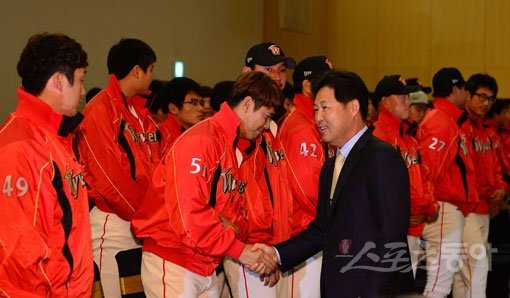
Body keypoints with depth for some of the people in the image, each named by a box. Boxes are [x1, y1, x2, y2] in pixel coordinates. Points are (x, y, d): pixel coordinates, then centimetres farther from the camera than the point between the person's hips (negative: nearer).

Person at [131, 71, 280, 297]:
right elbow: (187, 215, -24)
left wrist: (234, 229, -10)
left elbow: (236, 211, 14)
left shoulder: (234, 148, 14)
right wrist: (238, 249, -20)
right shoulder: (201, 141, -16)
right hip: (172, 265, -9)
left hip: (206, 268, 9)